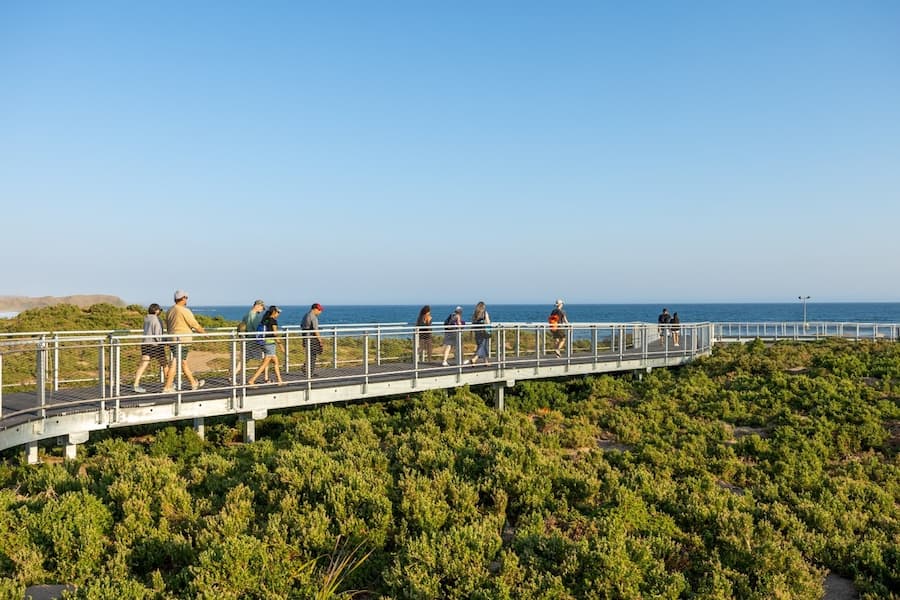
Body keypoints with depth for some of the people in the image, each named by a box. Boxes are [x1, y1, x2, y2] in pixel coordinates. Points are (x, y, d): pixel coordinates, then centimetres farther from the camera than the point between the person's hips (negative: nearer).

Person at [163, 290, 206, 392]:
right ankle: (167, 387, -6)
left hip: (172, 339, 9)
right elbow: (196, 326, -10)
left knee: (184, 363, 16)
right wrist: (204, 332, 6)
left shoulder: (170, 311, 10)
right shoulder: (185, 311, -14)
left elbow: (168, 327, 17)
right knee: (175, 364, -6)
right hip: (182, 341, -9)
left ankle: (194, 383, 29)